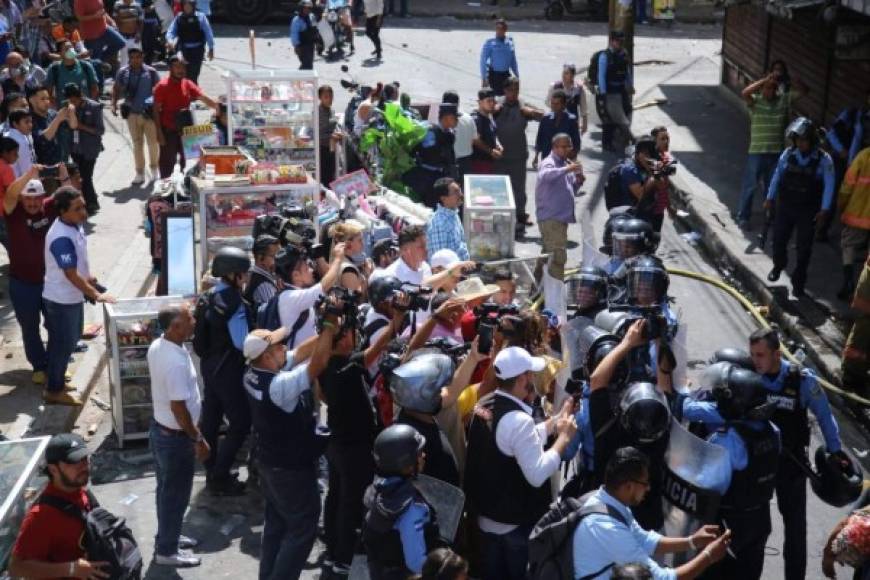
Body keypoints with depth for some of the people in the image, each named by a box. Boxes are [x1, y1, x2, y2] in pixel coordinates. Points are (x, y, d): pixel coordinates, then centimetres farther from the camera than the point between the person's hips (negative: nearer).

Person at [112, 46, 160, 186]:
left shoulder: (151, 72, -5)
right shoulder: (123, 73, 1)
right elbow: (116, 89, 12)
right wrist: (114, 103, 0)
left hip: (149, 113, -2)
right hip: (132, 114, 2)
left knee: (153, 142, 4)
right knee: (137, 144, 8)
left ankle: (154, 168, 26)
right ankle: (140, 173, 16)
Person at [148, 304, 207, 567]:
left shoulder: (157, 346, -3)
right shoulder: (176, 362, -32)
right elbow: (178, 407, -28)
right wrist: (198, 439, -16)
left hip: (159, 428, 9)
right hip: (175, 437, -9)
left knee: (166, 490, 24)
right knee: (176, 494, 9)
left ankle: (168, 536, 42)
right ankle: (166, 551, 24)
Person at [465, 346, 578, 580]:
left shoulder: (484, 407, 0)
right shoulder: (518, 419, -27)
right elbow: (537, 475, -28)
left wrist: (553, 423, 4)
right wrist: (564, 436, -20)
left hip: (488, 517, 7)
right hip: (517, 524, -7)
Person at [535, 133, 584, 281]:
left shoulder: (566, 163, 19)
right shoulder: (549, 162, -9)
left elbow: (571, 190, 25)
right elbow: (544, 175, -33)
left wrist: (579, 180, 5)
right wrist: (567, 169, -41)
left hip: (561, 217, 9)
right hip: (551, 217, -9)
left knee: (549, 256, 17)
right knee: (558, 256, -14)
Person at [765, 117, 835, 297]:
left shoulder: (823, 160, -12)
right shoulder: (788, 154, -6)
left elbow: (829, 186, -10)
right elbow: (777, 176, 4)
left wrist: (824, 210, -12)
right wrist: (770, 198, 5)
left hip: (808, 211, -2)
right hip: (785, 206, 2)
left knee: (804, 248, 4)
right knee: (779, 240, 11)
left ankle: (798, 282, 17)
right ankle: (778, 266, 42)